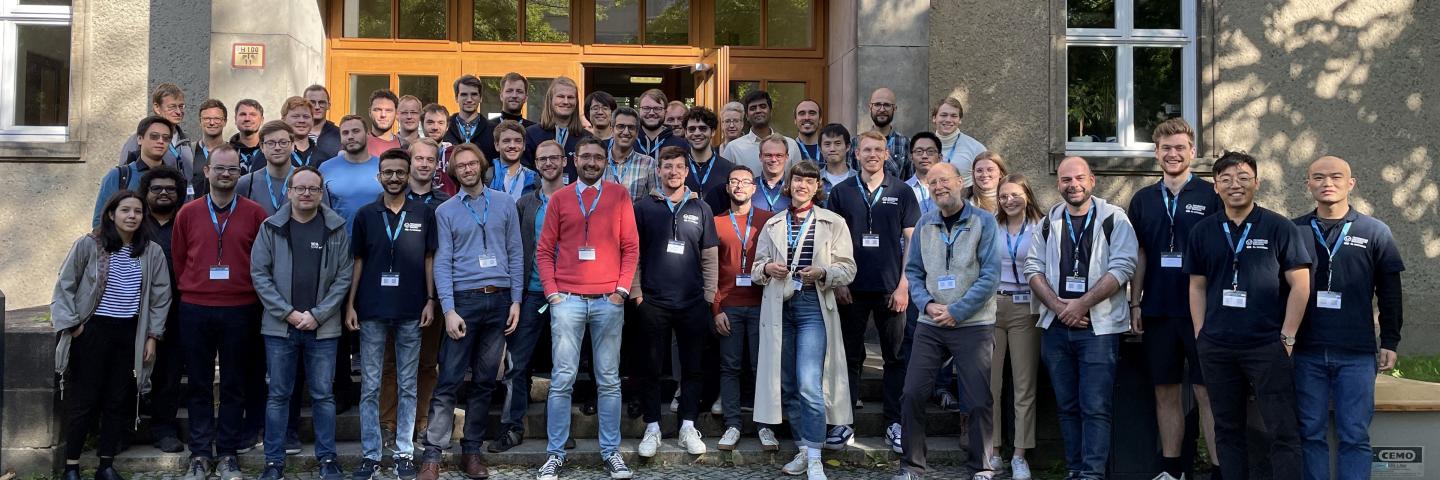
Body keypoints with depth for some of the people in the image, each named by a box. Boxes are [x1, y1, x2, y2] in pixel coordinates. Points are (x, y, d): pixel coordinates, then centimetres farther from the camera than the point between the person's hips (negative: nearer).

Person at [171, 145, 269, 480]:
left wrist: (250, 293, 5)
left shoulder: (255, 213, 1)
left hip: (240, 311, -1)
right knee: (198, 384, 7)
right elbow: (178, 259, 12)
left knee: (234, 385, 6)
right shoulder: (187, 213, 5)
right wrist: (193, 290, 11)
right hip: (195, 310, 1)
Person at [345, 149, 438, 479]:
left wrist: (430, 300, -2)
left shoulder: (423, 214, 3)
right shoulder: (365, 215, 5)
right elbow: (358, 262, 7)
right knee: (369, 387, 4)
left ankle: (404, 452, 14)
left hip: (411, 311, 0)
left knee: (407, 386, 6)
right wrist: (350, 305, 1)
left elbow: (429, 260, 6)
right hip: (372, 311, 1)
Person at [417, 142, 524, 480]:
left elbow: (515, 254, 8)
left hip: (499, 300, 2)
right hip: (464, 300, -2)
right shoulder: (445, 211, 4)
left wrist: (516, 300, 2)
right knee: (449, 380, -5)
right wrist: (449, 310, -11)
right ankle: (433, 453, -1)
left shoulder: (504, 203, 9)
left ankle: (472, 450, 16)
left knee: (485, 380, 8)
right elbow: (442, 263, -2)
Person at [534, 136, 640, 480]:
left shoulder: (618, 195, 7)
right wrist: (551, 291, -3)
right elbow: (544, 250, 7)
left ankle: (611, 452, 12)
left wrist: (622, 289, -4)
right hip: (567, 300, 0)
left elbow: (631, 247, 5)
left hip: (609, 301, 0)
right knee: (562, 380, 0)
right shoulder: (560, 198, 8)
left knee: (609, 381, 5)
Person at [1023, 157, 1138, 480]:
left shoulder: (1114, 219, -2)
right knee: (1067, 406, 10)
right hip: (1056, 327, 4)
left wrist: (1082, 304, -15)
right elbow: (1033, 269, 6)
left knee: (1095, 407, -7)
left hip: (1099, 326, -4)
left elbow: (1121, 268, -10)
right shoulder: (1048, 223, 11)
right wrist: (1058, 306, -9)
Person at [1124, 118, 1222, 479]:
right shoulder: (1143, 200, 10)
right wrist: (1135, 304, 6)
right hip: (1157, 311, 4)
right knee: (1165, 392, 10)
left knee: (1208, 393, -2)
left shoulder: (1211, 196, -2)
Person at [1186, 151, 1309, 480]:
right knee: (1227, 429, 11)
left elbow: (1300, 284, -2)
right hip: (1215, 348, 4)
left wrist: (1287, 337, -7)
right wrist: (1200, 334, 5)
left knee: (1282, 431, -3)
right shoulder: (1203, 231, 9)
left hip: (1268, 345, -3)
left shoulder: (1280, 228, -1)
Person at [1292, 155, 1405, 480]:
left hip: (1357, 355, -1)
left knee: (1355, 436, 2)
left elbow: (1389, 293, 6)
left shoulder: (1375, 232, 4)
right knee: (1311, 434, 6)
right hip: (1306, 352, 1)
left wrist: (1390, 343, 3)